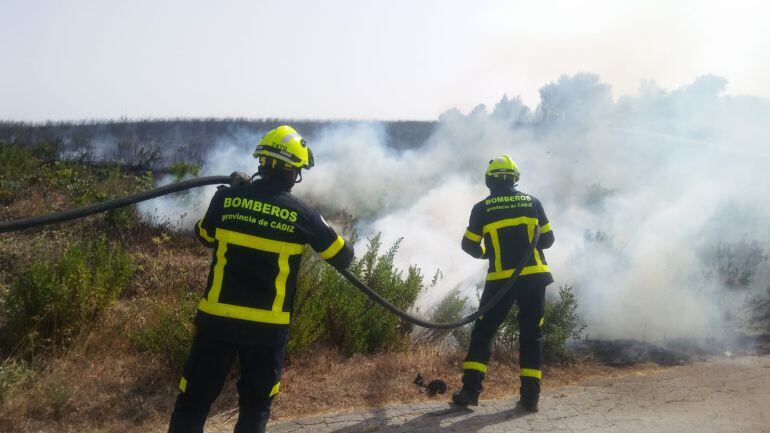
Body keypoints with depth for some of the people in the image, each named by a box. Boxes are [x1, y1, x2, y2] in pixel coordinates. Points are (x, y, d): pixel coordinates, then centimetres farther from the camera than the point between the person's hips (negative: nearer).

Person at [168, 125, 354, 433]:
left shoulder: (227, 198, -4)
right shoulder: (302, 214, -7)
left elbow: (204, 236, 16)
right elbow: (343, 258, 3)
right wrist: (320, 232, 24)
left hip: (217, 317, 1)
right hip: (268, 324, -1)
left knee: (195, 400, 12)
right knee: (255, 407, 17)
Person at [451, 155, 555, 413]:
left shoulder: (482, 208, 0)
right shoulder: (532, 202, 4)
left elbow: (468, 245, 4)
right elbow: (547, 239, 9)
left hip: (500, 280, -1)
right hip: (533, 277, 2)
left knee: (483, 332, 8)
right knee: (531, 334, 9)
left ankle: (471, 389, 3)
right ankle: (530, 395, 5)